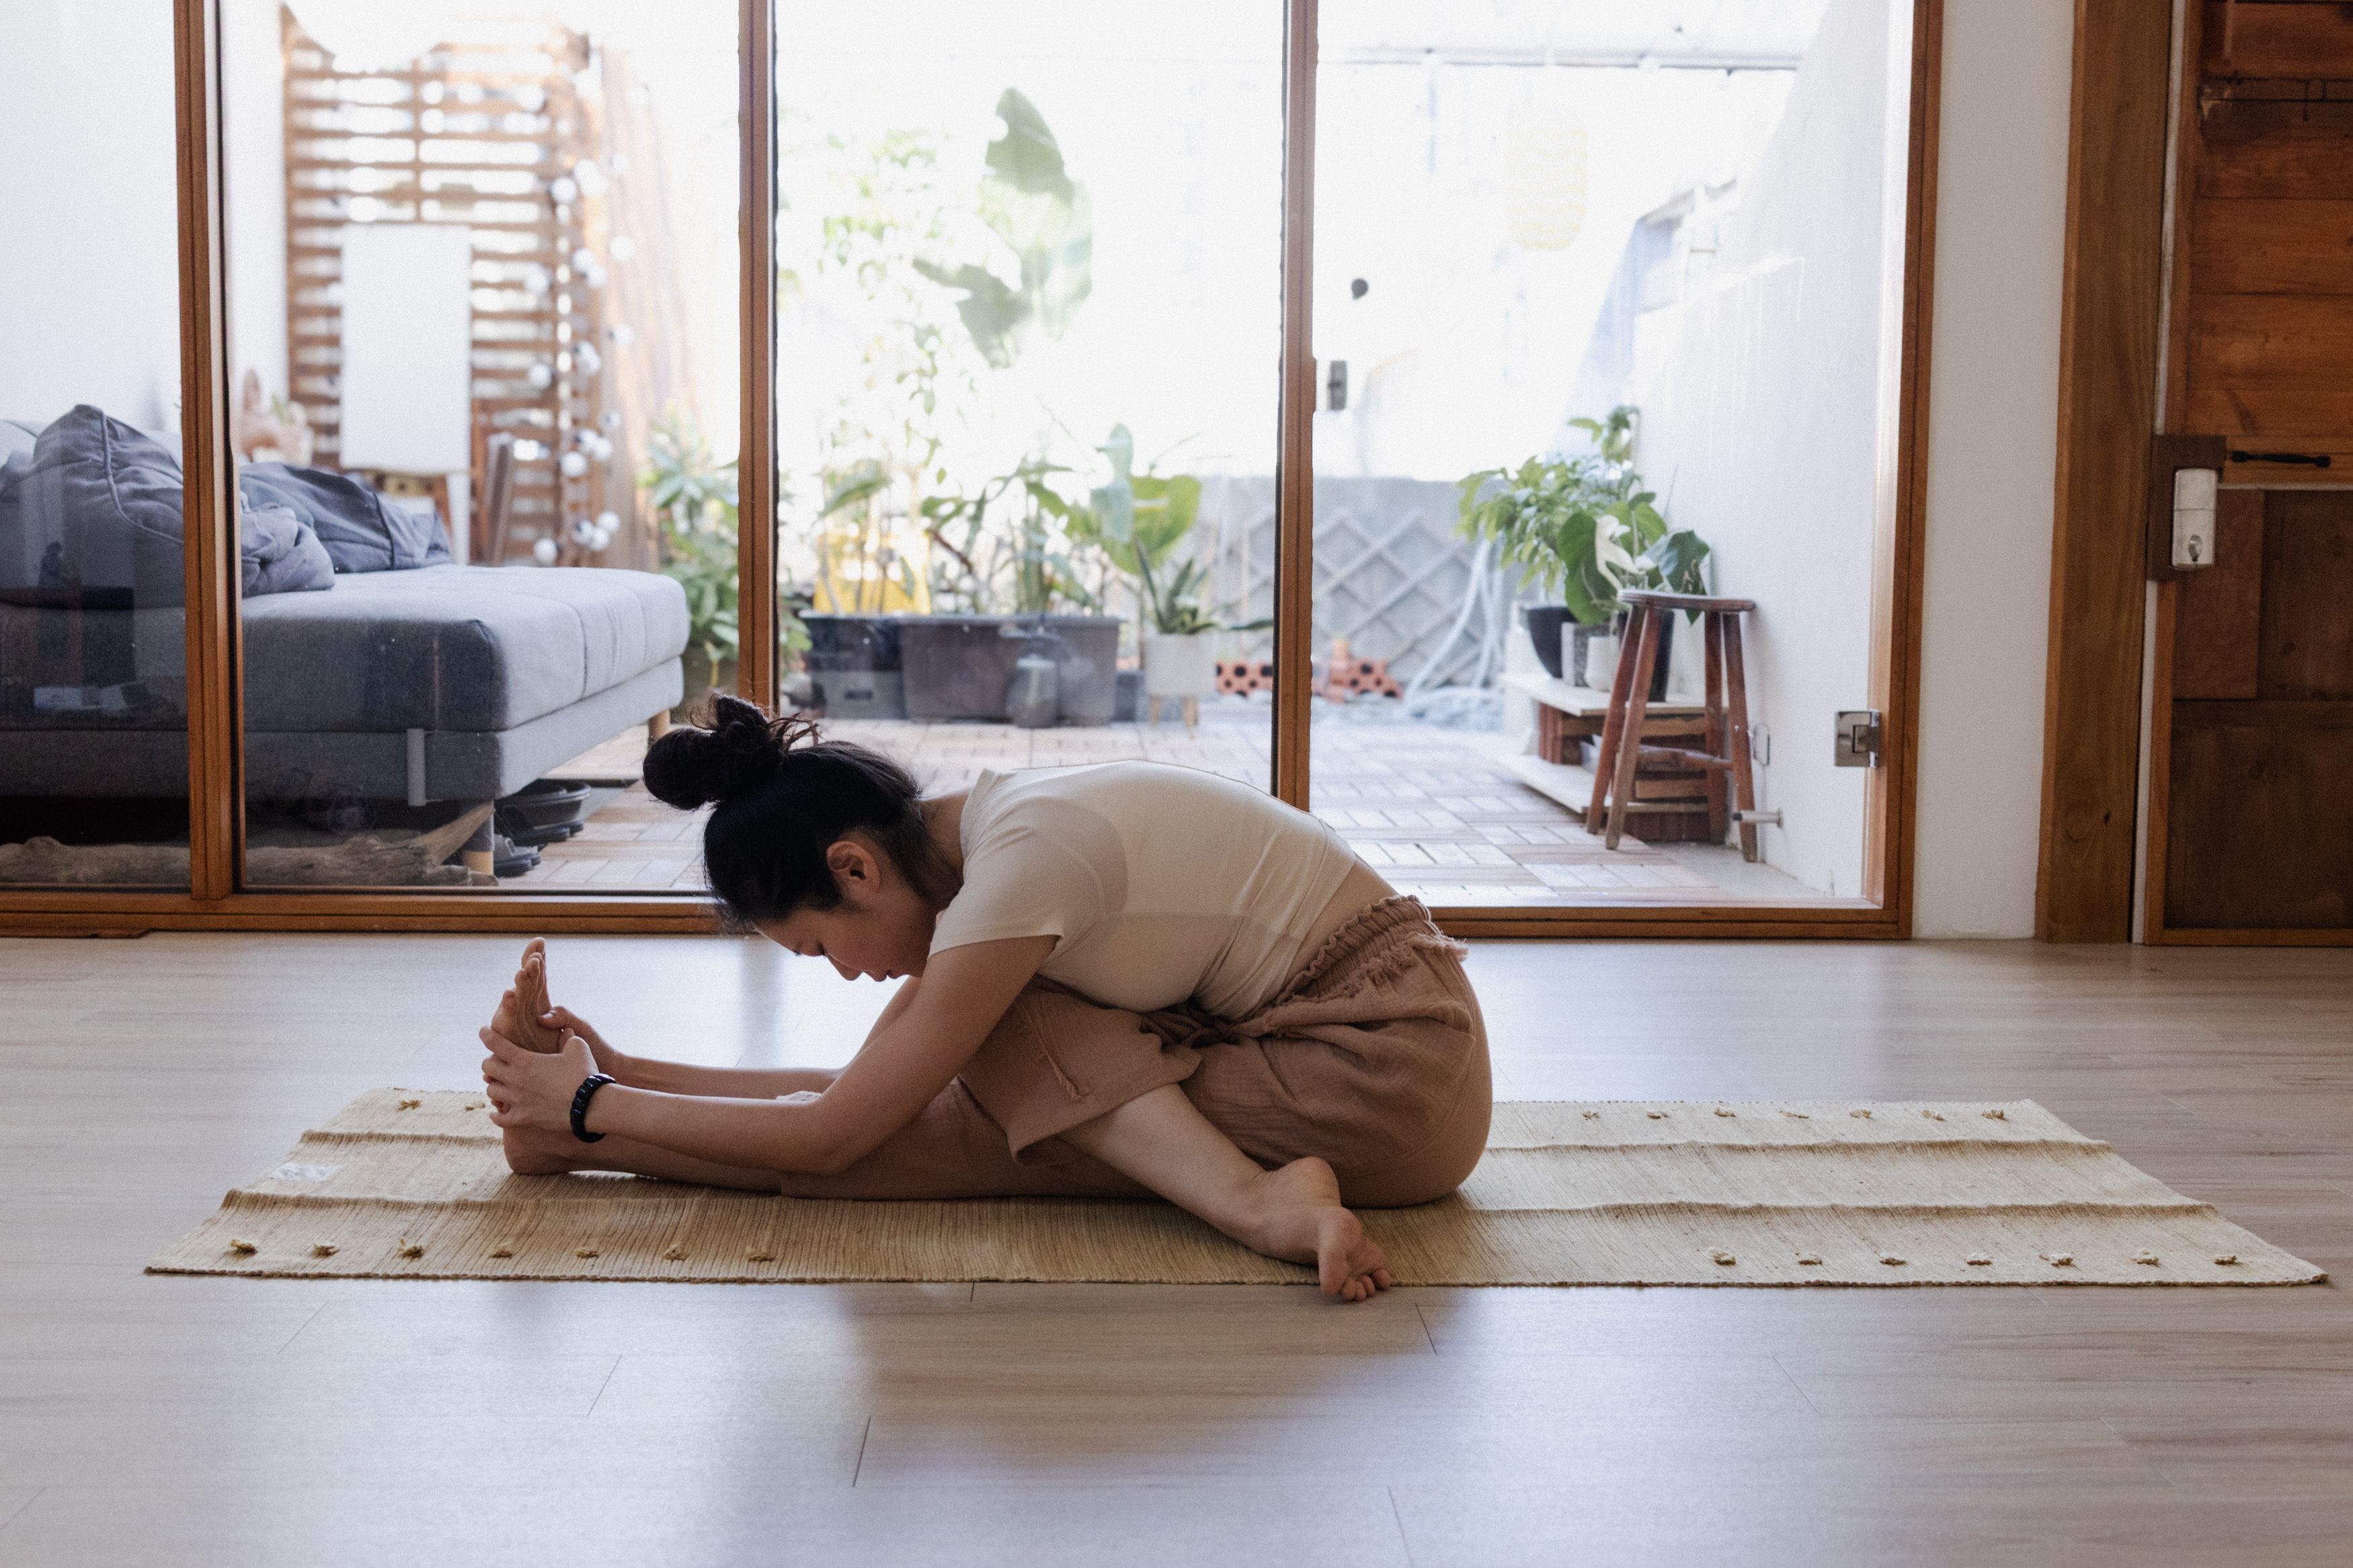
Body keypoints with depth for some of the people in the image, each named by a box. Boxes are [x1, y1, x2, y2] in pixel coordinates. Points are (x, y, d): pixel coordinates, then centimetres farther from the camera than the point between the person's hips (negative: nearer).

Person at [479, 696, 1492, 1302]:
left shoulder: (1023, 863, -24)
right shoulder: (973, 837, 3)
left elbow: (833, 1134, -19)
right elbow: (860, 1085, 8)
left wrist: (590, 1108, -10)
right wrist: (618, 1069, 3)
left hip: (1391, 1071, -10)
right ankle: (1252, 1195, -21)